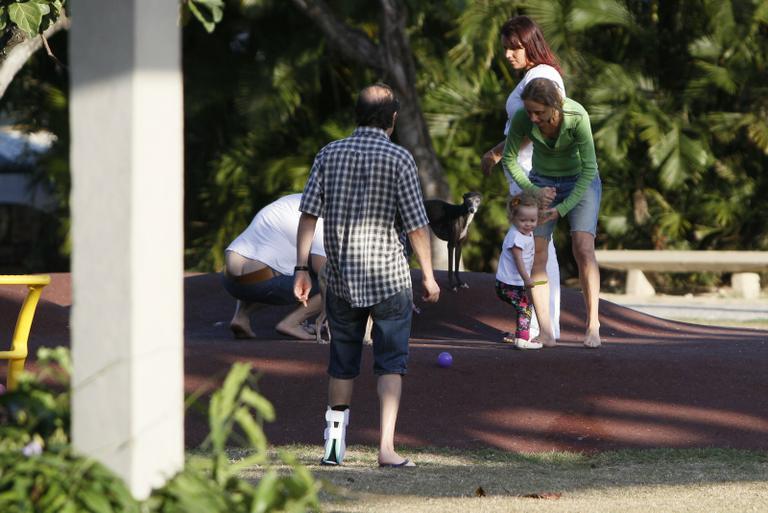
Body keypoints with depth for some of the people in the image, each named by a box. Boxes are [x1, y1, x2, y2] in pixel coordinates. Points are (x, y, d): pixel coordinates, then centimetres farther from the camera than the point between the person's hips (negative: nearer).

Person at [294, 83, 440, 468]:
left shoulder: (330, 154, 3)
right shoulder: (398, 158, -6)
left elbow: (309, 214, -1)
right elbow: (416, 224, -7)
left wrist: (301, 268, 3)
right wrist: (428, 276, 1)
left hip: (341, 277, 3)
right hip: (389, 277, -3)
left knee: (342, 363, 16)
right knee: (390, 363, 1)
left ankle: (335, 442, 20)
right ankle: (386, 446, -9)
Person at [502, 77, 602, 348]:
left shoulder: (577, 116, -31)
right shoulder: (522, 118, -22)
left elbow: (589, 168, -24)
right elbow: (509, 159, -5)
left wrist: (562, 209, -27)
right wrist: (533, 190, -15)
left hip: (581, 181, -3)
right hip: (543, 182, 3)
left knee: (583, 249, -19)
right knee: (536, 253, -9)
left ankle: (593, 324, -9)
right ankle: (545, 332, -9)